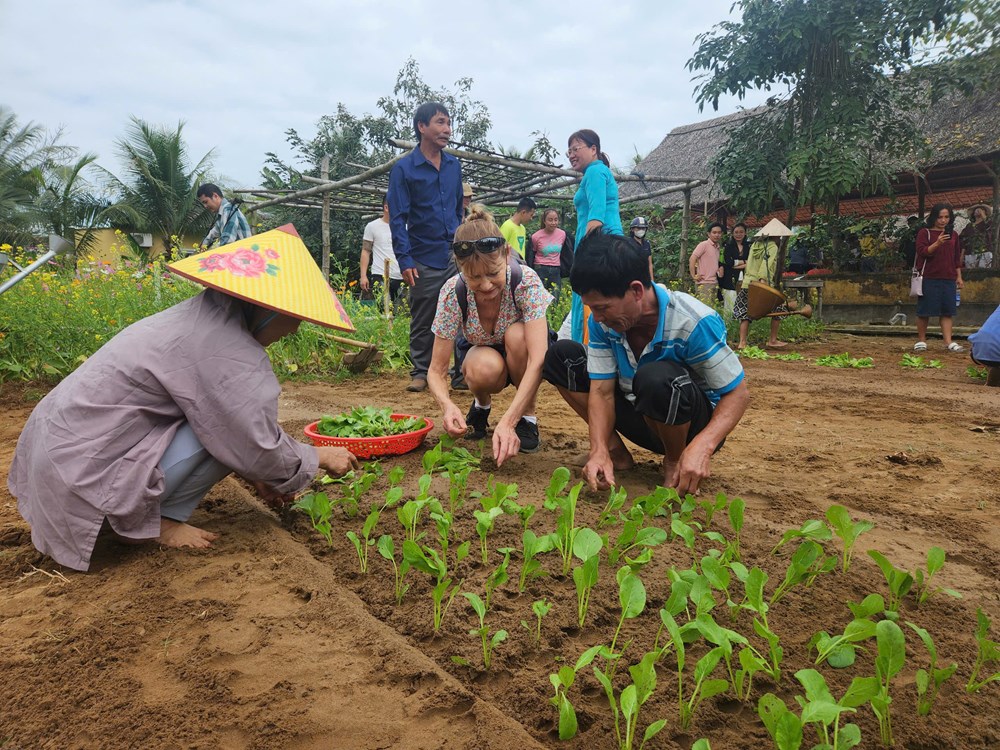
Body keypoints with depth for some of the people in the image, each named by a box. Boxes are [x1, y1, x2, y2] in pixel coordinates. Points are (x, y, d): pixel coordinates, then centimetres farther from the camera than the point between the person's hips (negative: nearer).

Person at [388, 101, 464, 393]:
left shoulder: (454, 165, 10)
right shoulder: (403, 168, -4)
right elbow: (397, 218, -7)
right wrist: (405, 260, -14)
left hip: (455, 257, 4)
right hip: (425, 259, -4)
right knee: (422, 321, 6)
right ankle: (420, 372, 18)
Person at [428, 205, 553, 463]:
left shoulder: (526, 281, -32)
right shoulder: (453, 293, -27)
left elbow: (537, 361, -40)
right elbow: (436, 370, -24)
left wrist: (507, 422, -51)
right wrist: (447, 405, -46)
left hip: (523, 356, -1)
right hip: (484, 354, 1)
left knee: (516, 334, -35)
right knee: (484, 369, -35)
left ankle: (527, 416, -12)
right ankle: (482, 404, 2)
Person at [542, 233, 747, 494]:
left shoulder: (695, 323, -29)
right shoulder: (604, 322, -14)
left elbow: (736, 394, -22)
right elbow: (602, 390, -13)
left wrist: (703, 446, -39)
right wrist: (599, 450, -30)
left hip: (693, 423, -5)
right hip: (639, 418, 5)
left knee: (657, 377, -40)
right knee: (561, 355, -8)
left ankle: (675, 462, -10)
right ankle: (615, 451, -1)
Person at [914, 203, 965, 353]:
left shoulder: (953, 234, 14)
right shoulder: (925, 233, 1)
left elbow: (957, 258, 18)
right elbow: (922, 252, -11)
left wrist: (959, 276, 14)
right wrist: (937, 243, -25)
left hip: (948, 279, 4)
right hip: (929, 278, -4)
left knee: (947, 311, 2)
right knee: (924, 311, 0)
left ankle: (949, 342, 2)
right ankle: (921, 341, 11)